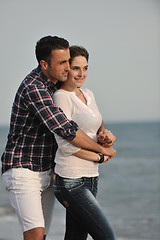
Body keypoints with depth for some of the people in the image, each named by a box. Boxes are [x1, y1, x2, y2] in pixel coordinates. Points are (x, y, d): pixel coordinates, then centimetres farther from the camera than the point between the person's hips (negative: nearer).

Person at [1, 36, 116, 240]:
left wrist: (104, 132, -5)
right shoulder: (33, 88, -23)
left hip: (47, 173, 9)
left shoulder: (57, 84, 7)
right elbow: (65, 130, -29)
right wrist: (101, 149, -16)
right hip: (22, 171, -9)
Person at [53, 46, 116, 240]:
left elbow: (98, 127, 23)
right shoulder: (61, 97, -12)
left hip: (90, 179, 8)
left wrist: (104, 135, -2)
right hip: (71, 182, -8)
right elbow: (65, 144, -17)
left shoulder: (87, 94, 13)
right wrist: (99, 157, -7)